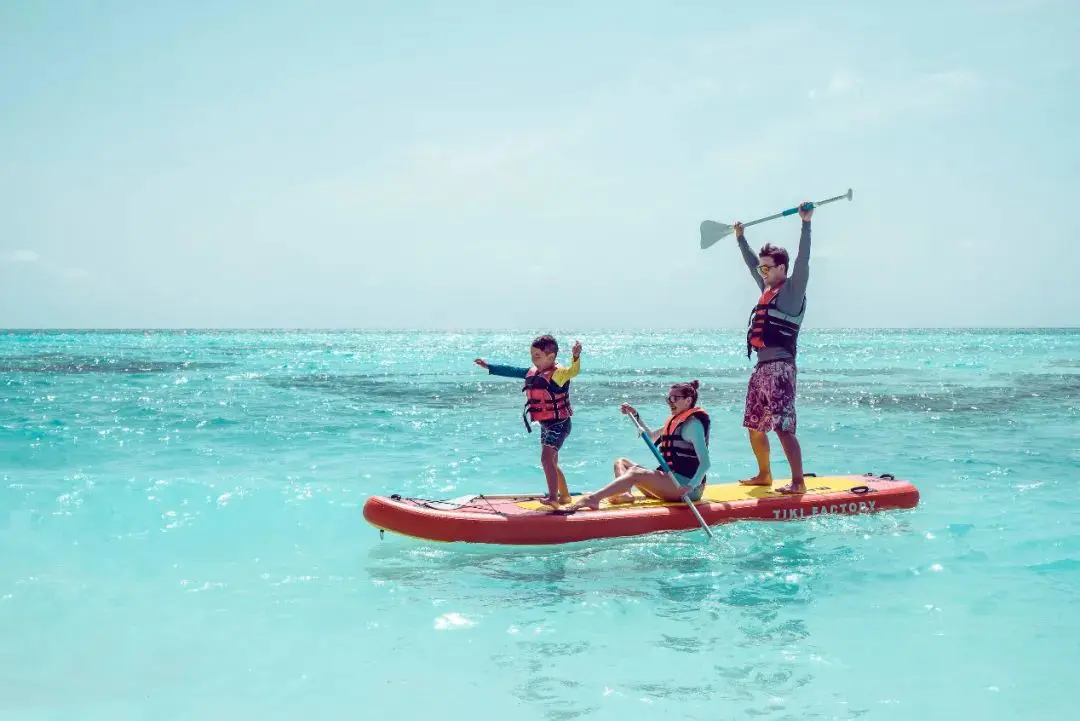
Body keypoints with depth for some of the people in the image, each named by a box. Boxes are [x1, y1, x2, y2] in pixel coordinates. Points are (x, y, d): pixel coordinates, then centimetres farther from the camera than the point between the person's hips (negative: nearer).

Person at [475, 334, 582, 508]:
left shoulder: (558, 373, -18)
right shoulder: (534, 372, 6)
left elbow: (573, 371, -37)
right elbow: (511, 371, 15)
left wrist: (576, 356, -58)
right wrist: (489, 367, 20)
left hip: (558, 424, -10)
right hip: (545, 424, 10)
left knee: (547, 459, -20)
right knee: (551, 463, 17)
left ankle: (553, 497, -20)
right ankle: (564, 496, 29)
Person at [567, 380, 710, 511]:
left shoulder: (693, 424, -9)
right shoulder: (676, 420, 21)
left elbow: (705, 462, -19)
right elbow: (651, 437, 37)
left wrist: (691, 486, -34)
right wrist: (635, 415, 23)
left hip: (683, 485, -10)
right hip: (670, 479, 10)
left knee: (635, 473, -31)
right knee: (621, 463, 11)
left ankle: (593, 499, -52)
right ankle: (626, 494, -22)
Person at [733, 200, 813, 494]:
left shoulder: (792, 290, -4)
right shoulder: (768, 289, 18)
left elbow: (802, 261, -17)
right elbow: (752, 264, 33)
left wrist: (806, 224, -24)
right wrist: (741, 238, 39)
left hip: (780, 367, -9)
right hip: (761, 368, 9)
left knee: (782, 427, -15)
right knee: (754, 426, 14)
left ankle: (798, 481, -14)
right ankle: (764, 475, 28)